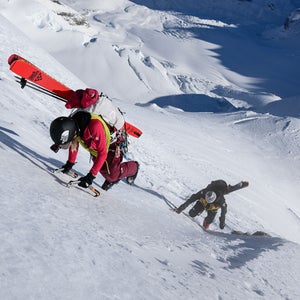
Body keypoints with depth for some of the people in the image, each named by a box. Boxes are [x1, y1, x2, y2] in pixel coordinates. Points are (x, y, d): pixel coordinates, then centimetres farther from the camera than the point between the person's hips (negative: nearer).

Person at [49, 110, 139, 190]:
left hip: (113, 143, -6)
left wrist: (91, 175, -37)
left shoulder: (94, 127, -46)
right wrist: (70, 162, 3)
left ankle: (134, 167, 22)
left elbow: (102, 153, -37)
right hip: (96, 144, 6)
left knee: (112, 175, -2)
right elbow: (74, 143, 1)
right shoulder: (71, 123, -23)